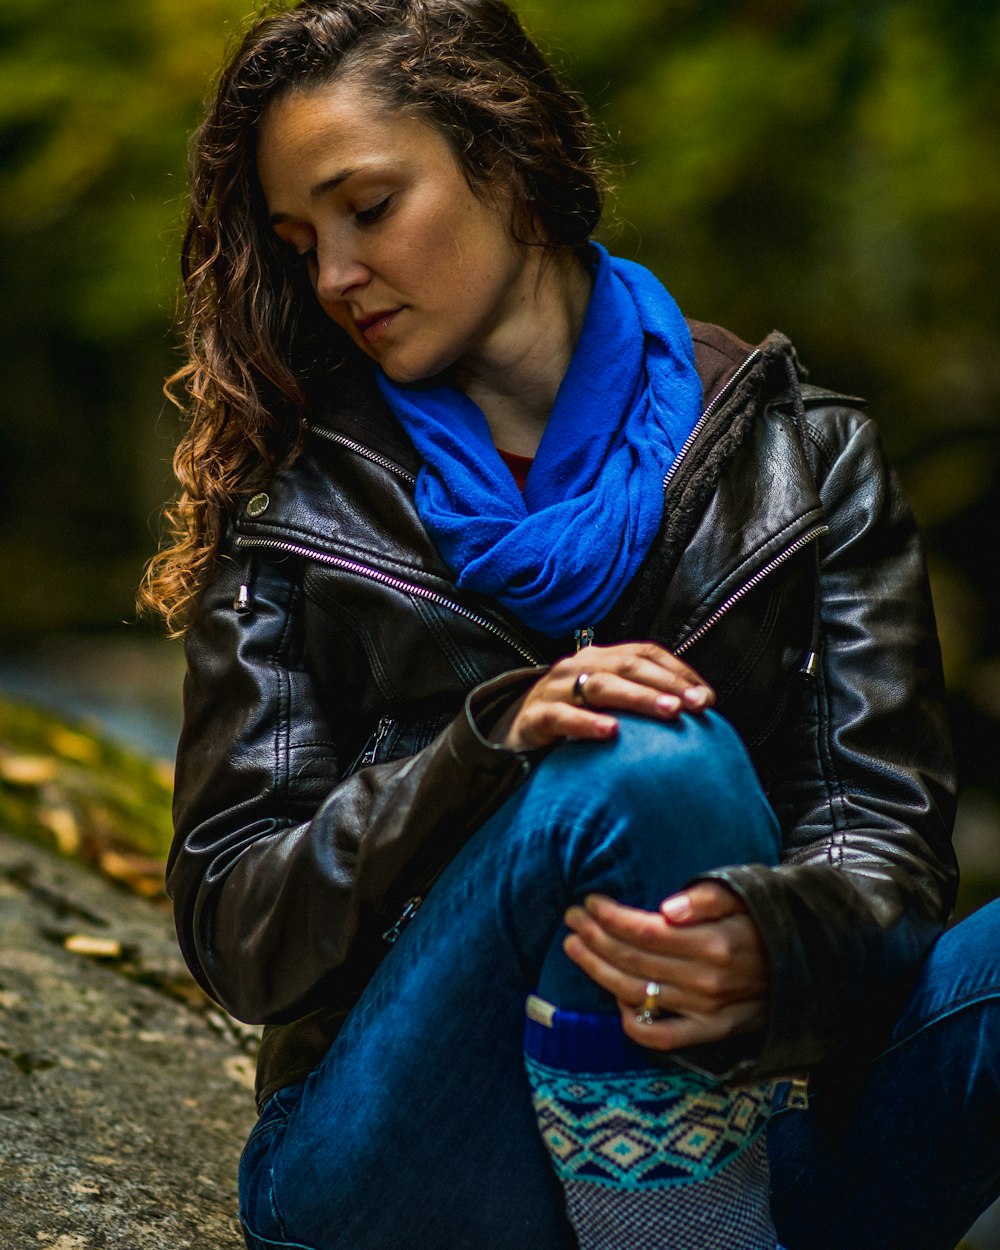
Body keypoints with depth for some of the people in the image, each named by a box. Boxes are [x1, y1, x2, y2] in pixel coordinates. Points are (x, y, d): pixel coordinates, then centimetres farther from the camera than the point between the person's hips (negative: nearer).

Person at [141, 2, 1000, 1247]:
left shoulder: (801, 455, 7)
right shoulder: (297, 513, 4)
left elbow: (887, 832, -2)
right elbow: (231, 930, -2)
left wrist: (774, 940, -27)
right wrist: (487, 747, -20)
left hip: (735, 1134, 2)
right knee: (654, 766, -31)